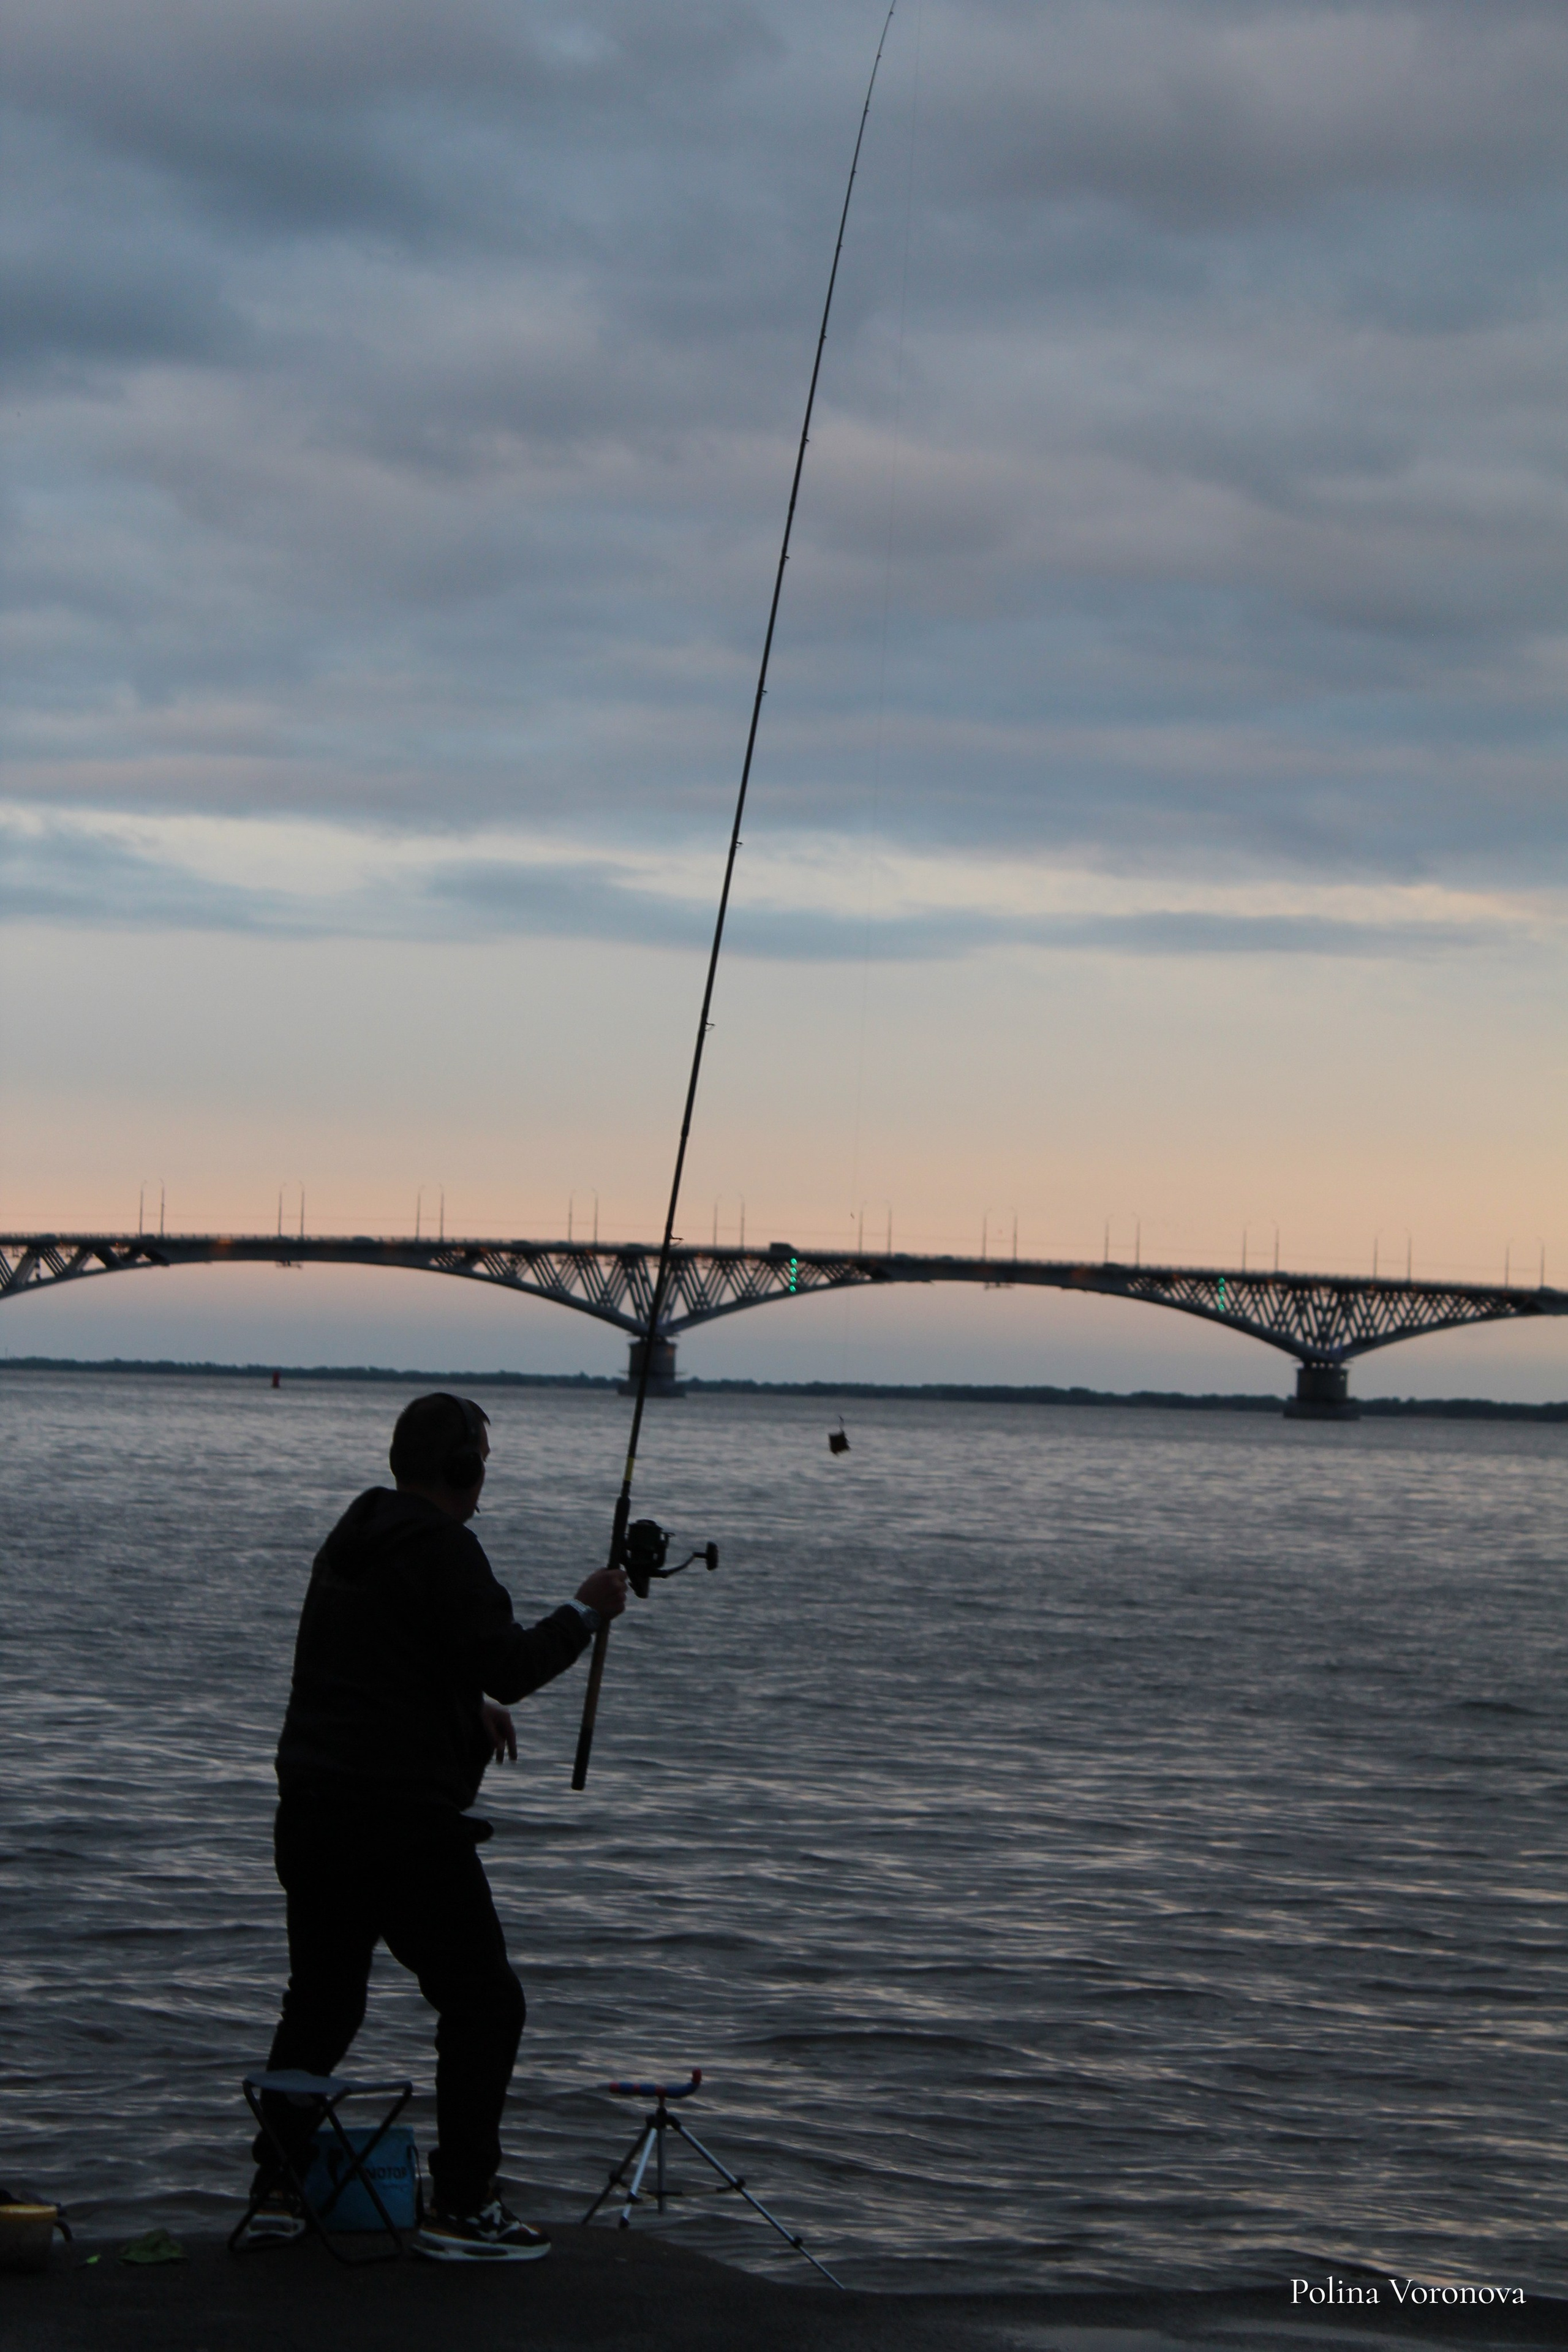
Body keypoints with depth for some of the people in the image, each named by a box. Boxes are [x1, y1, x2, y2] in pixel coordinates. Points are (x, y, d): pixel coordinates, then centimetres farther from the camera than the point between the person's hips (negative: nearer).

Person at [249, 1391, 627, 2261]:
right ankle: (462, 2207, -5)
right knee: (483, 2000, -2)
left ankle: (278, 2188, 19)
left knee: (320, 1998, 18)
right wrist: (584, 1612, -4)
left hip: (311, 1807, 9)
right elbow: (508, 1664, -19)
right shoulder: (442, 1547, -12)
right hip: (404, 1815, -9)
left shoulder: (351, 1539, 16)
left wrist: (469, 1707, 34)